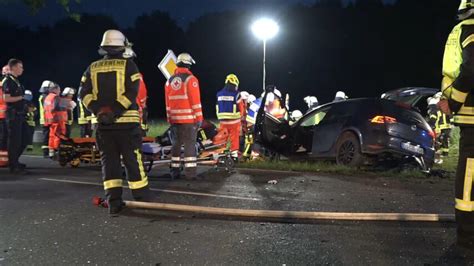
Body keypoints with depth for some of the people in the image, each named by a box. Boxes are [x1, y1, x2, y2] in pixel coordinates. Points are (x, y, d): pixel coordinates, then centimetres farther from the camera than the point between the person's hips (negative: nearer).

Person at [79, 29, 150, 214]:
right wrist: (115, 112, -16)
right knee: (133, 162, 3)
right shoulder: (128, 65, -1)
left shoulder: (93, 68, 10)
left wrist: (99, 111, -8)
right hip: (127, 122, -3)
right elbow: (131, 92, -14)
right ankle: (143, 201, 9)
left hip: (103, 123, 3)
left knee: (109, 161, 8)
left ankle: (114, 203, 5)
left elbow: (84, 94, 0)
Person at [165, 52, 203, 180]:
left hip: (175, 118, 6)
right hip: (189, 117, -6)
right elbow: (195, 100, -11)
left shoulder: (170, 80, 13)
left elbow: (168, 102, 14)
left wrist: (169, 118, 18)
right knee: (190, 143, -4)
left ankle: (175, 171, 15)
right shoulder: (191, 79, -7)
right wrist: (199, 118, -8)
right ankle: (190, 172, -5)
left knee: (177, 143, 13)